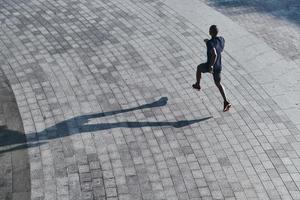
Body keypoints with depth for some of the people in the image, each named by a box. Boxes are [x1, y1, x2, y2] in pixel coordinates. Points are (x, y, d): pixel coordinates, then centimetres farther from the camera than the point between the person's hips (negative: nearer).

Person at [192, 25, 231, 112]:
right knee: (218, 83, 23)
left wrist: (211, 66, -32)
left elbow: (214, 54, -43)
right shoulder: (222, 39, -5)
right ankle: (226, 102, 10)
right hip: (218, 66, 5)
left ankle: (197, 85, 47)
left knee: (199, 67, 29)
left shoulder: (210, 43, -28)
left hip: (210, 66, -5)